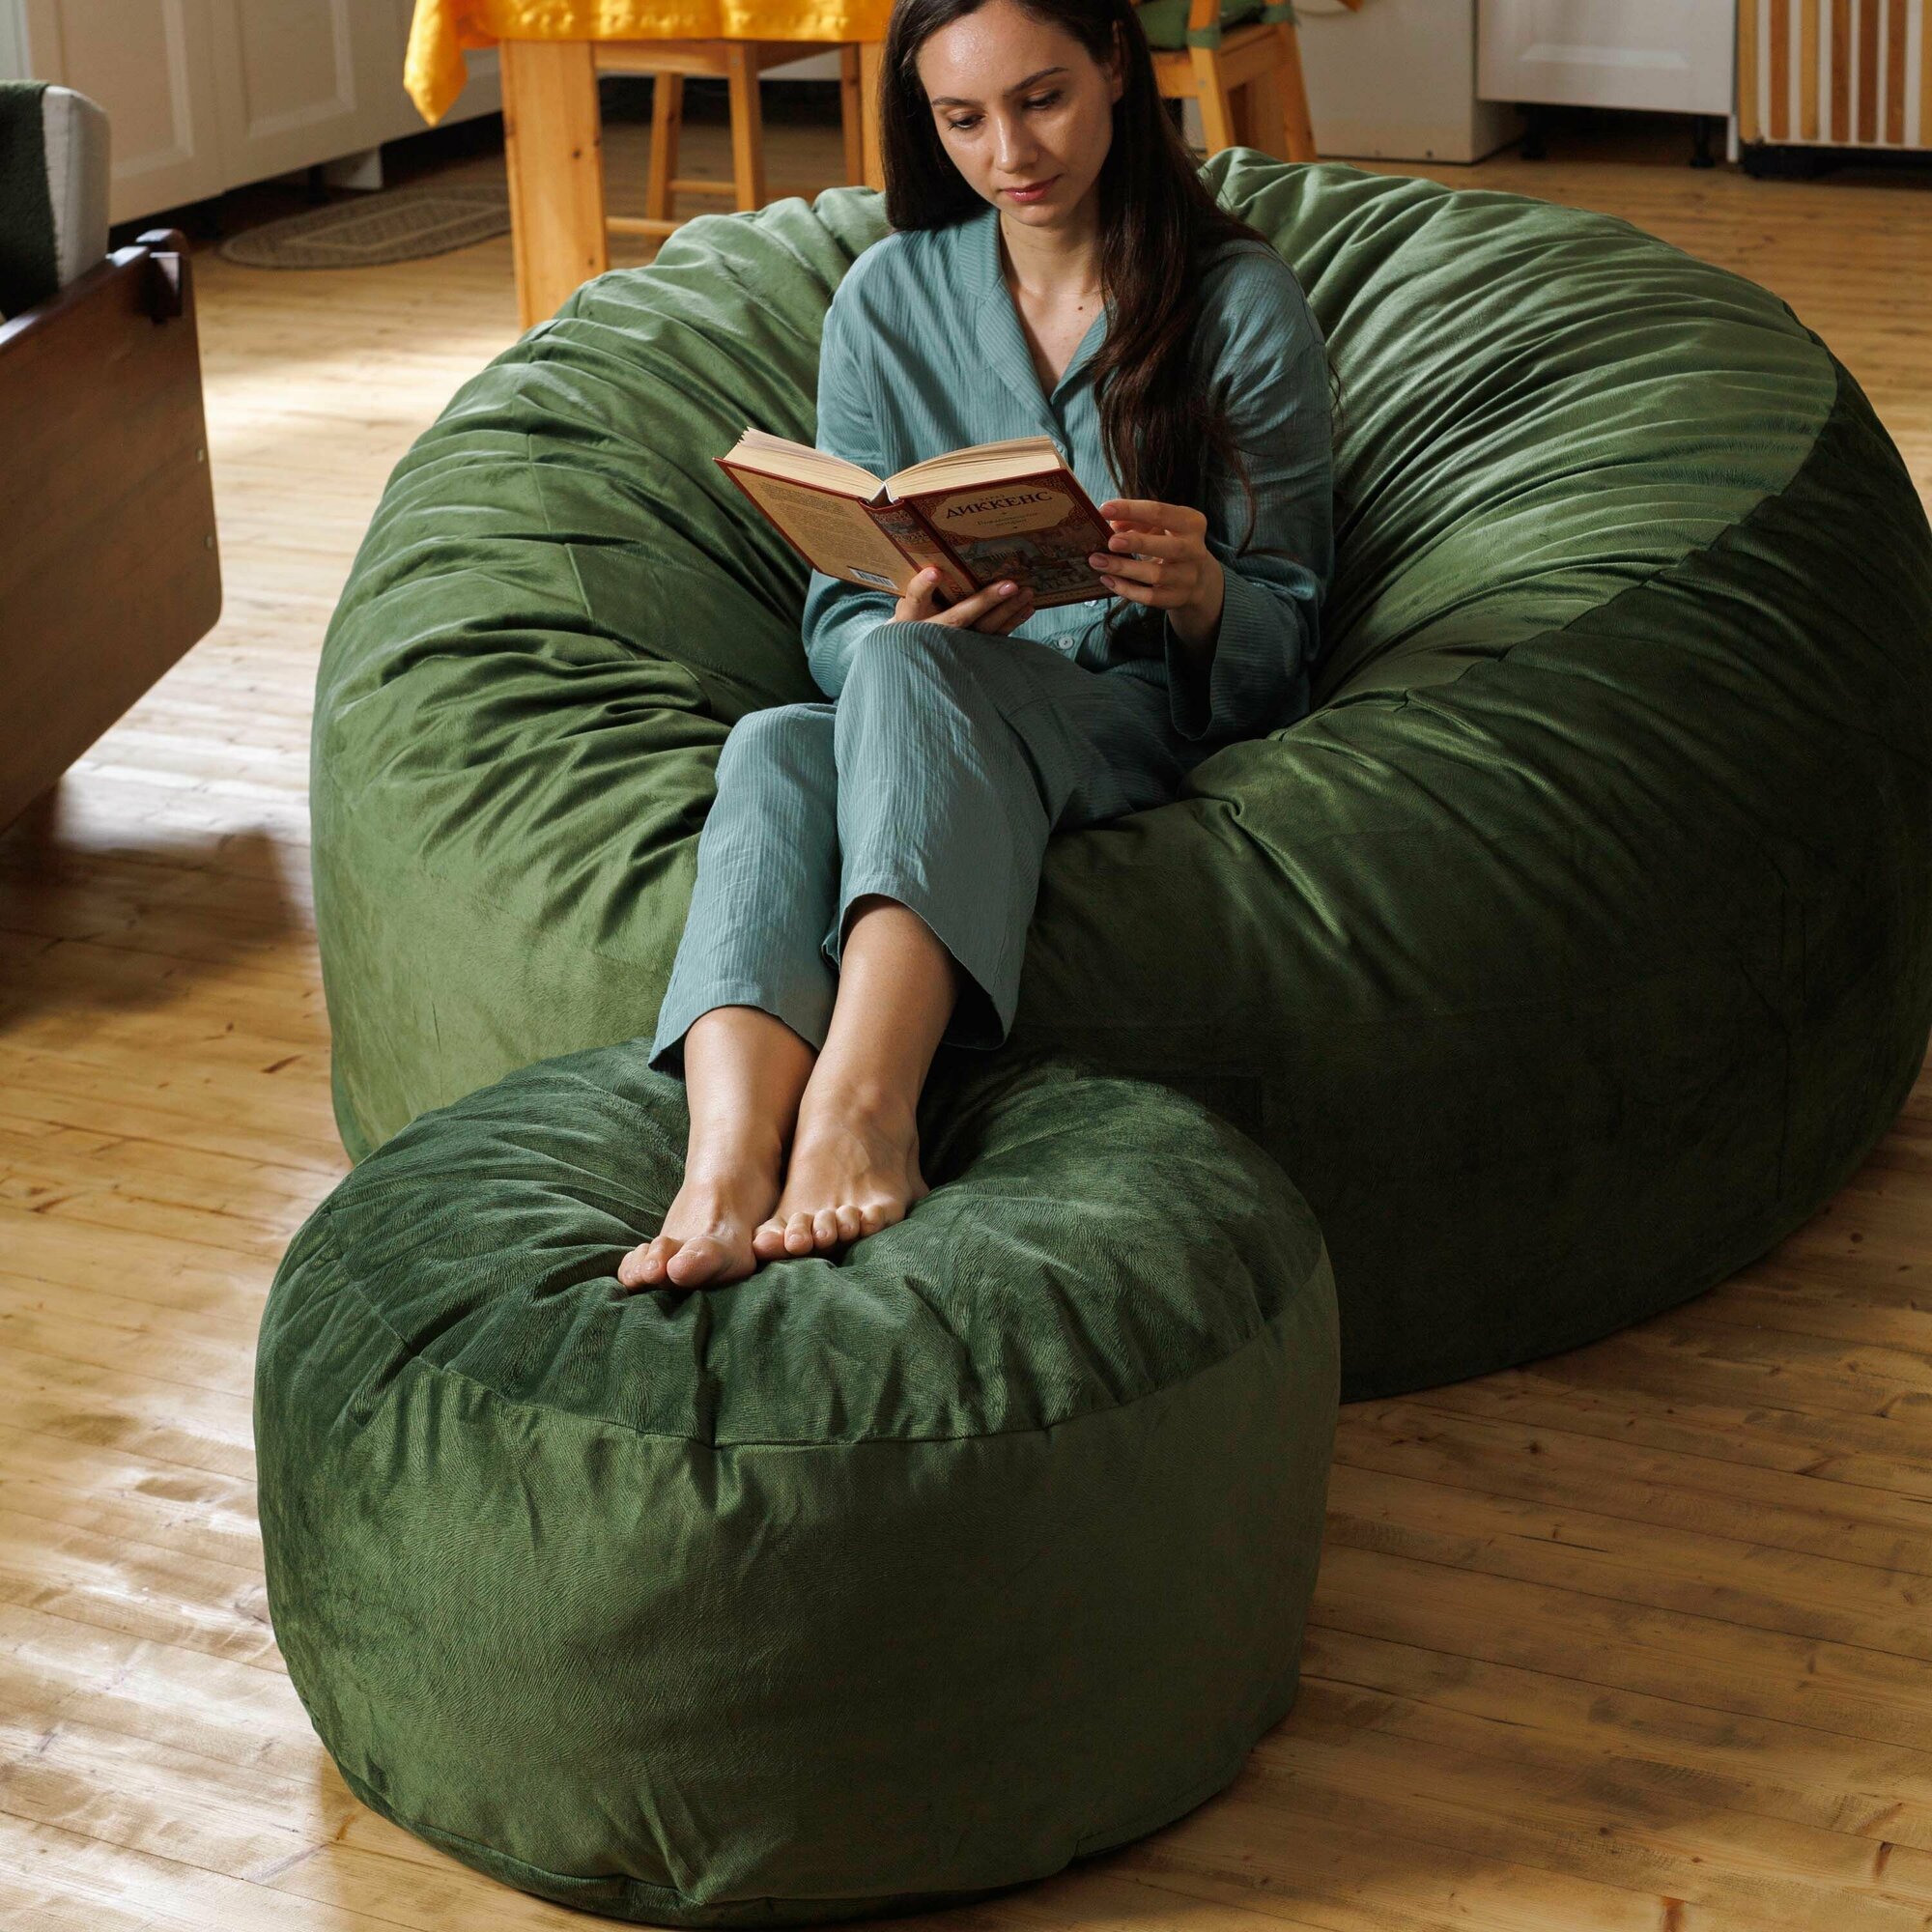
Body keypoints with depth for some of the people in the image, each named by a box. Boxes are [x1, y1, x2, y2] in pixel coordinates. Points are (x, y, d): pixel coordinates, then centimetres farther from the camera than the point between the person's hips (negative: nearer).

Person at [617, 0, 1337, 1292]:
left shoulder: (1240, 300, 3)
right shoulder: (888, 300, 11)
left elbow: (1280, 646, 2)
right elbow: (838, 621, 8)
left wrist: (1196, 593, -22)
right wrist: (914, 622, -17)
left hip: (1150, 720, -3)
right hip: (930, 738, 3)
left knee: (908, 674, -35)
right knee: (774, 743, -34)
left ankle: (861, 1103, -59)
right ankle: (729, 1160, -60)